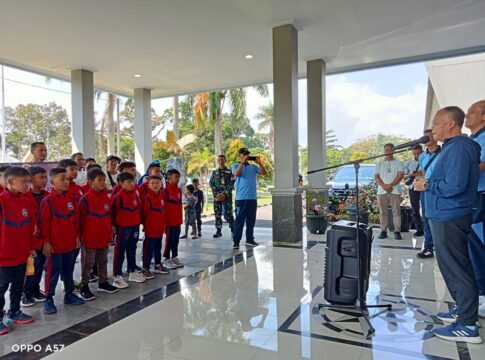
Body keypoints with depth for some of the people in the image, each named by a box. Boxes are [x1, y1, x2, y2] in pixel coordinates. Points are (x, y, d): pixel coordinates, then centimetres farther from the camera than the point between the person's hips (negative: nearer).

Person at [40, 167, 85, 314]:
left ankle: (69, 294, 29)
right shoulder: (47, 201, -12)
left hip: (70, 244, 6)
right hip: (54, 245, -6)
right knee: (53, 272, 3)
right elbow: (44, 223, -12)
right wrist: (46, 242, -12)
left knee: (69, 270, 16)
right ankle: (48, 299, 16)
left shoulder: (71, 200, 6)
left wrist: (77, 236, 11)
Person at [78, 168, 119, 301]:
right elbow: (81, 220, -10)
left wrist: (109, 232, 15)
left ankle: (103, 283, 32)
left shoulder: (106, 197, 4)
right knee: (88, 264, 6)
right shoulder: (85, 199, -16)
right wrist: (82, 235, -6)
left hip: (104, 238, 6)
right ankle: (84, 287, 19)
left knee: (103, 261, 18)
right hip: (90, 239, -6)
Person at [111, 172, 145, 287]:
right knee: (120, 252, 2)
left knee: (132, 250, 17)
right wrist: (115, 225, -9)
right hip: (122, 227, -7)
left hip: (135, 226, 7)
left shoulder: (135, 194, 6)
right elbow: (113, 213, -12)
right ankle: (117, 276, 9)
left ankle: (132, 272, 29)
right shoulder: (118, 196, -15)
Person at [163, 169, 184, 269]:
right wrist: (165, 218, -14)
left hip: (177, 219, 7)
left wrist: (181, 218, 16)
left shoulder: (179, 190, 12)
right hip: (169, 219, -7)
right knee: (169, 239, 1)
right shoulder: (166, 190, -13)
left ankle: (174, 257, 24)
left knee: (176, 239, 13)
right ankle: (167, 259, 12)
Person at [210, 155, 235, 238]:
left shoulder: (230, 171, 3)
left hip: (227, 196, -3)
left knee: (228, 213, -7)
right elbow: (211, 184, 8)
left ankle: (233, 230, 3)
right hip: (217, 196, 3)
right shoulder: (214, 172, 12)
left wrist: (225, 194, -13)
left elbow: (232, 184, -3)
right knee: (217, 214, 4)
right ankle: (218, 231, 11)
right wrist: (216, 194, -6)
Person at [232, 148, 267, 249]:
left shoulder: (253, 167, 14)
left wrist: (259, 163, -8)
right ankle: (236, 242, -2)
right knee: (239, 220, -5)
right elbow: (236, 174, -16)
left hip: (252, 198, 4)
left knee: (251, 220, 10)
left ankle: (249, 239, 20)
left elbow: (264, 173, 4)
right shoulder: (236, 166, 5)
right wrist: (242, 162, -18)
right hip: (241, 198, -4)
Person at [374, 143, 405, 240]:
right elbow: (376, 177, 4)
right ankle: (383, 231, 8)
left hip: (395, 191, -2)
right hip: (382, 191, 2)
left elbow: (400, 176, -4)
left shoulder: (398, 163, 7)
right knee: (383, 212, 4)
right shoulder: (379, 164, 13)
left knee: (396, 212, -2)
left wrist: (390, 185, -16)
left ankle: (397, 231, 2)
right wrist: (384, 186, -13)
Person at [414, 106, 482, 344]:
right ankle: (464, 310, 31)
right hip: (447, 215, 11)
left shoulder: (458, 148, -17)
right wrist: (430, 182, 9)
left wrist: (426, 186, -13)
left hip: (449, 217, -11)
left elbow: (454, 185, -25)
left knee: (456, 268, -4)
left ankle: (467, 326, 5)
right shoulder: (454, 146, 15)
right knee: (455, 266, 18)